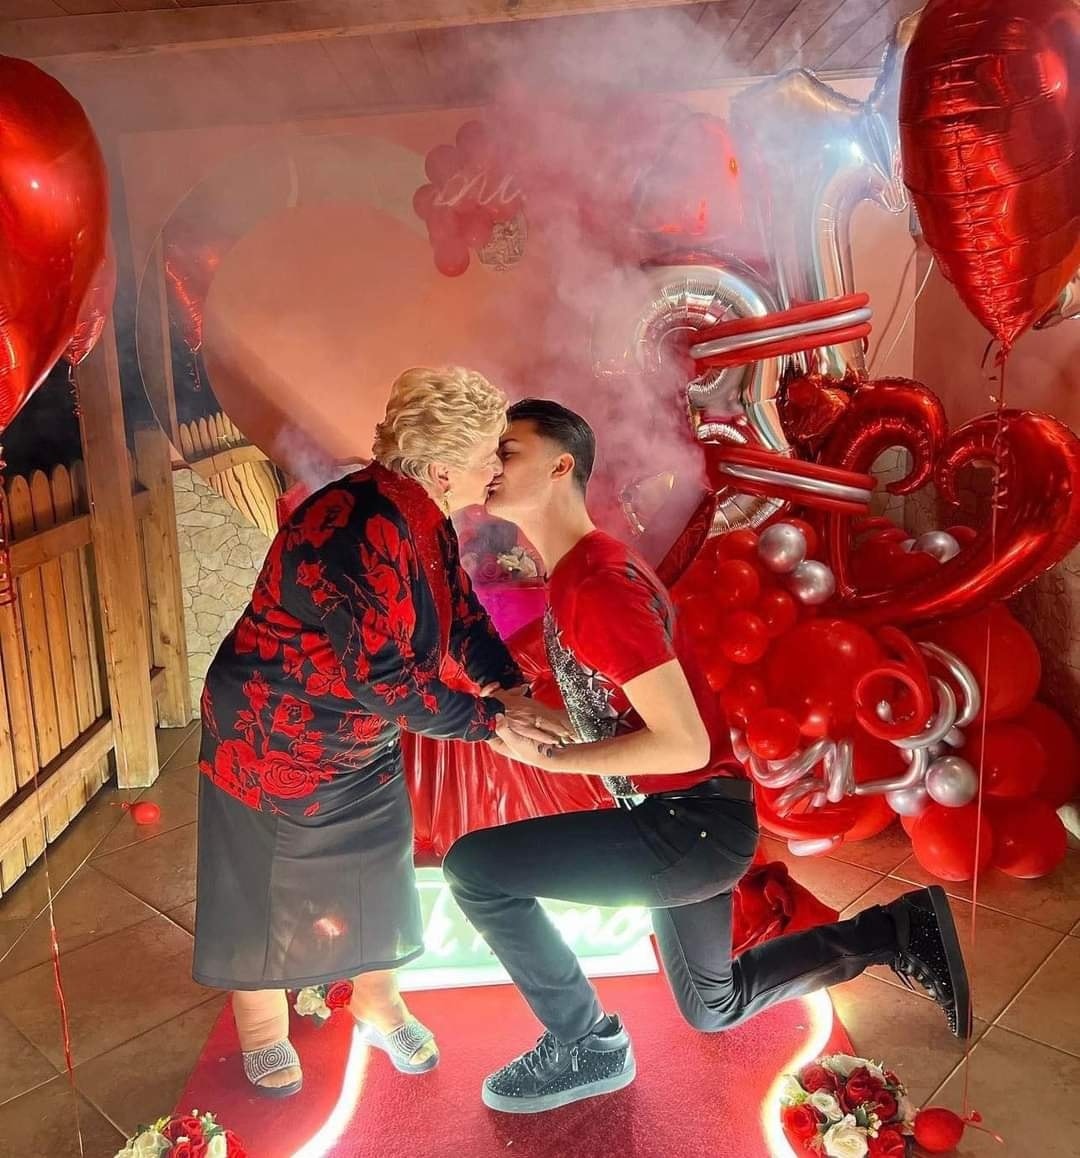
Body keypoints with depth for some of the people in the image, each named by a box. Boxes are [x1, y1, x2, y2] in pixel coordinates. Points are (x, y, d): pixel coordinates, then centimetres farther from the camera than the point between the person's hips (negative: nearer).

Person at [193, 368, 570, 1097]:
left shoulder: (425, 518, -7)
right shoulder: (356, 532, -35)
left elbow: (459, 613, 2)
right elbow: (383, 676, -34)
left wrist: (510, 688, -14)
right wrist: (489, 722, -26)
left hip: (361, 738, 8)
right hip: (274, 734, -8)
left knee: (377, 869, 18)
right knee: (267, 881, 12)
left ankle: (379, 1004, 41)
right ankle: (262, 1025, 37)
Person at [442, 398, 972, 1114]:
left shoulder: (597, 584, -24)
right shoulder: (579, 570, 8)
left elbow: (684, 743, -27)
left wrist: (546, 757, -20)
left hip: (693, 824, -10)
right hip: (687, 824, 10)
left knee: (473, 867, -14)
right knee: (712, 1008, 28)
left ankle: (587, 1046, 6)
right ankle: (905, 932, 29)